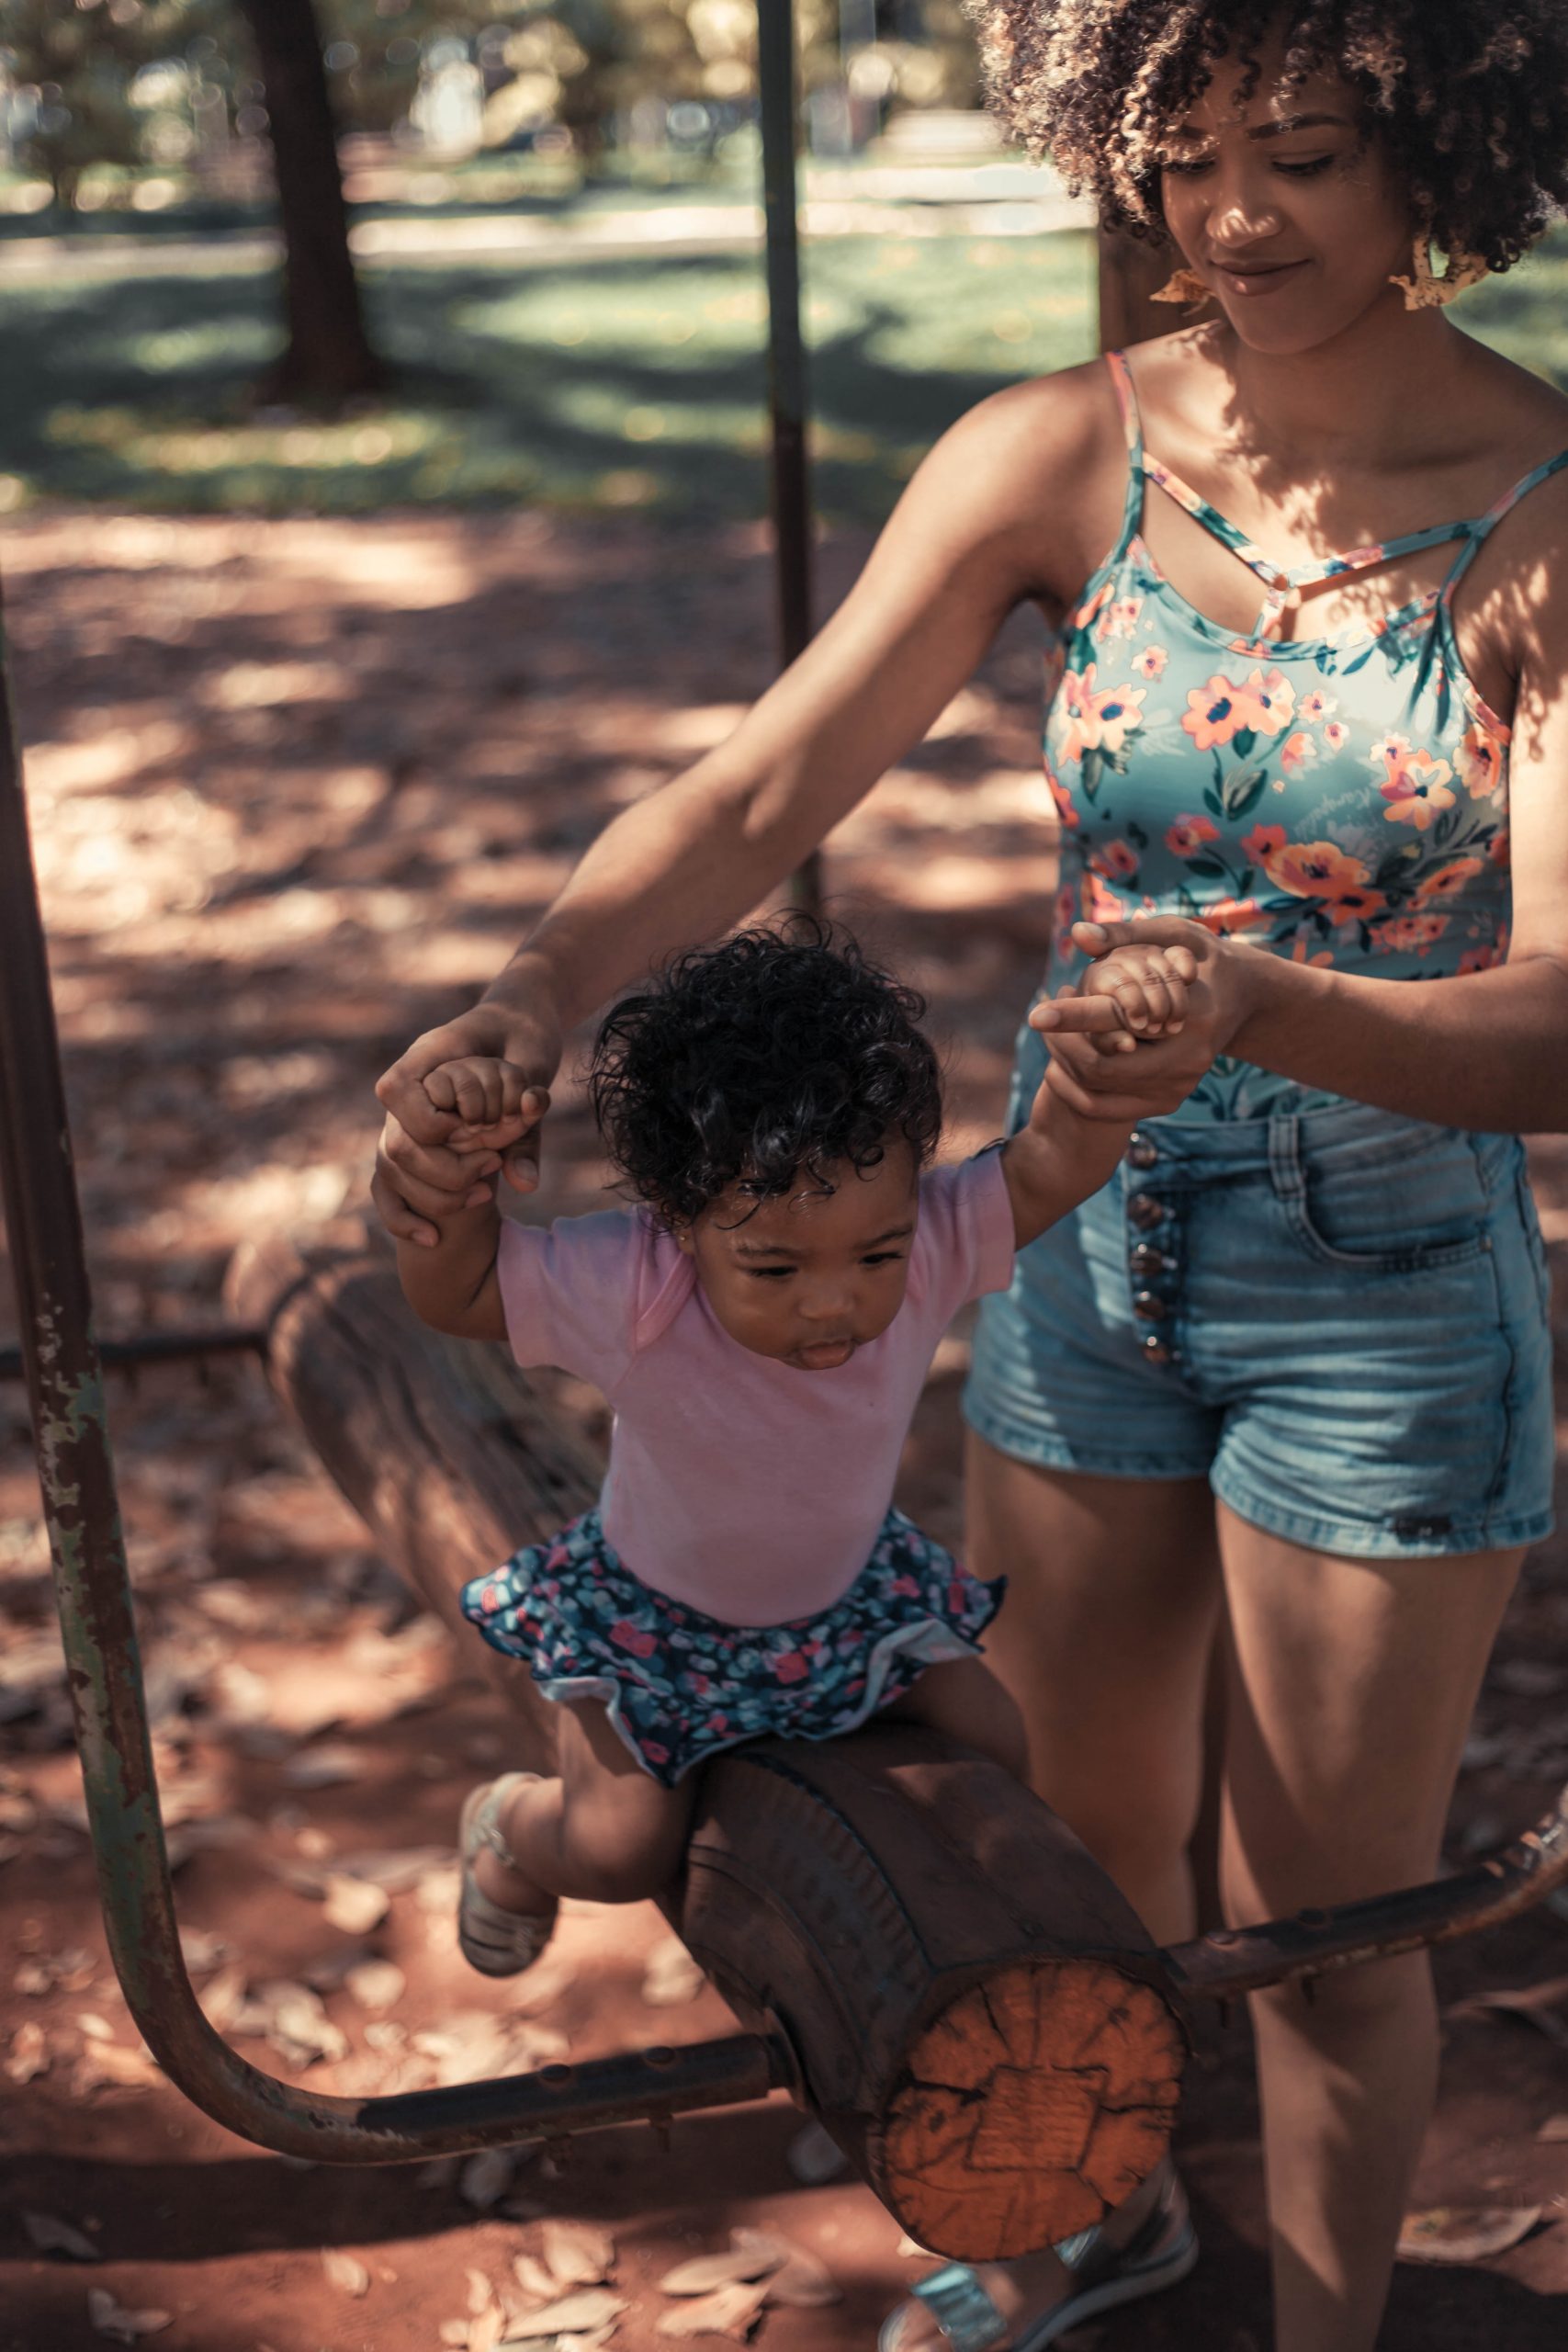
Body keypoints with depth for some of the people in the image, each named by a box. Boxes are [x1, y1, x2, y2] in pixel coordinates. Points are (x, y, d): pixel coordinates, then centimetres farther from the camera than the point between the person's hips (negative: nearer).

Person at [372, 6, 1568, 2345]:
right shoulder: (1065, 457, -7)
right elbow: (762, 788, -15)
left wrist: (1256, 1005, -43)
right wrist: (531, 993, -33)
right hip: (1087, 1243, 4)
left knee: (1329, 1912, 13)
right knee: (1090, 1817, 23)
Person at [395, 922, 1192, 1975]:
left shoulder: (927, 1245, -31)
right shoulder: (634, 1288, -38)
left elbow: (1056, 1164, -36)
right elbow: (452, 1288, -31)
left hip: (854, 1591, 4)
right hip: (653, 1615, -3)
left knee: (993, 1752, 6)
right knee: (623, 1848, -4)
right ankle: (509, 1827, 34)